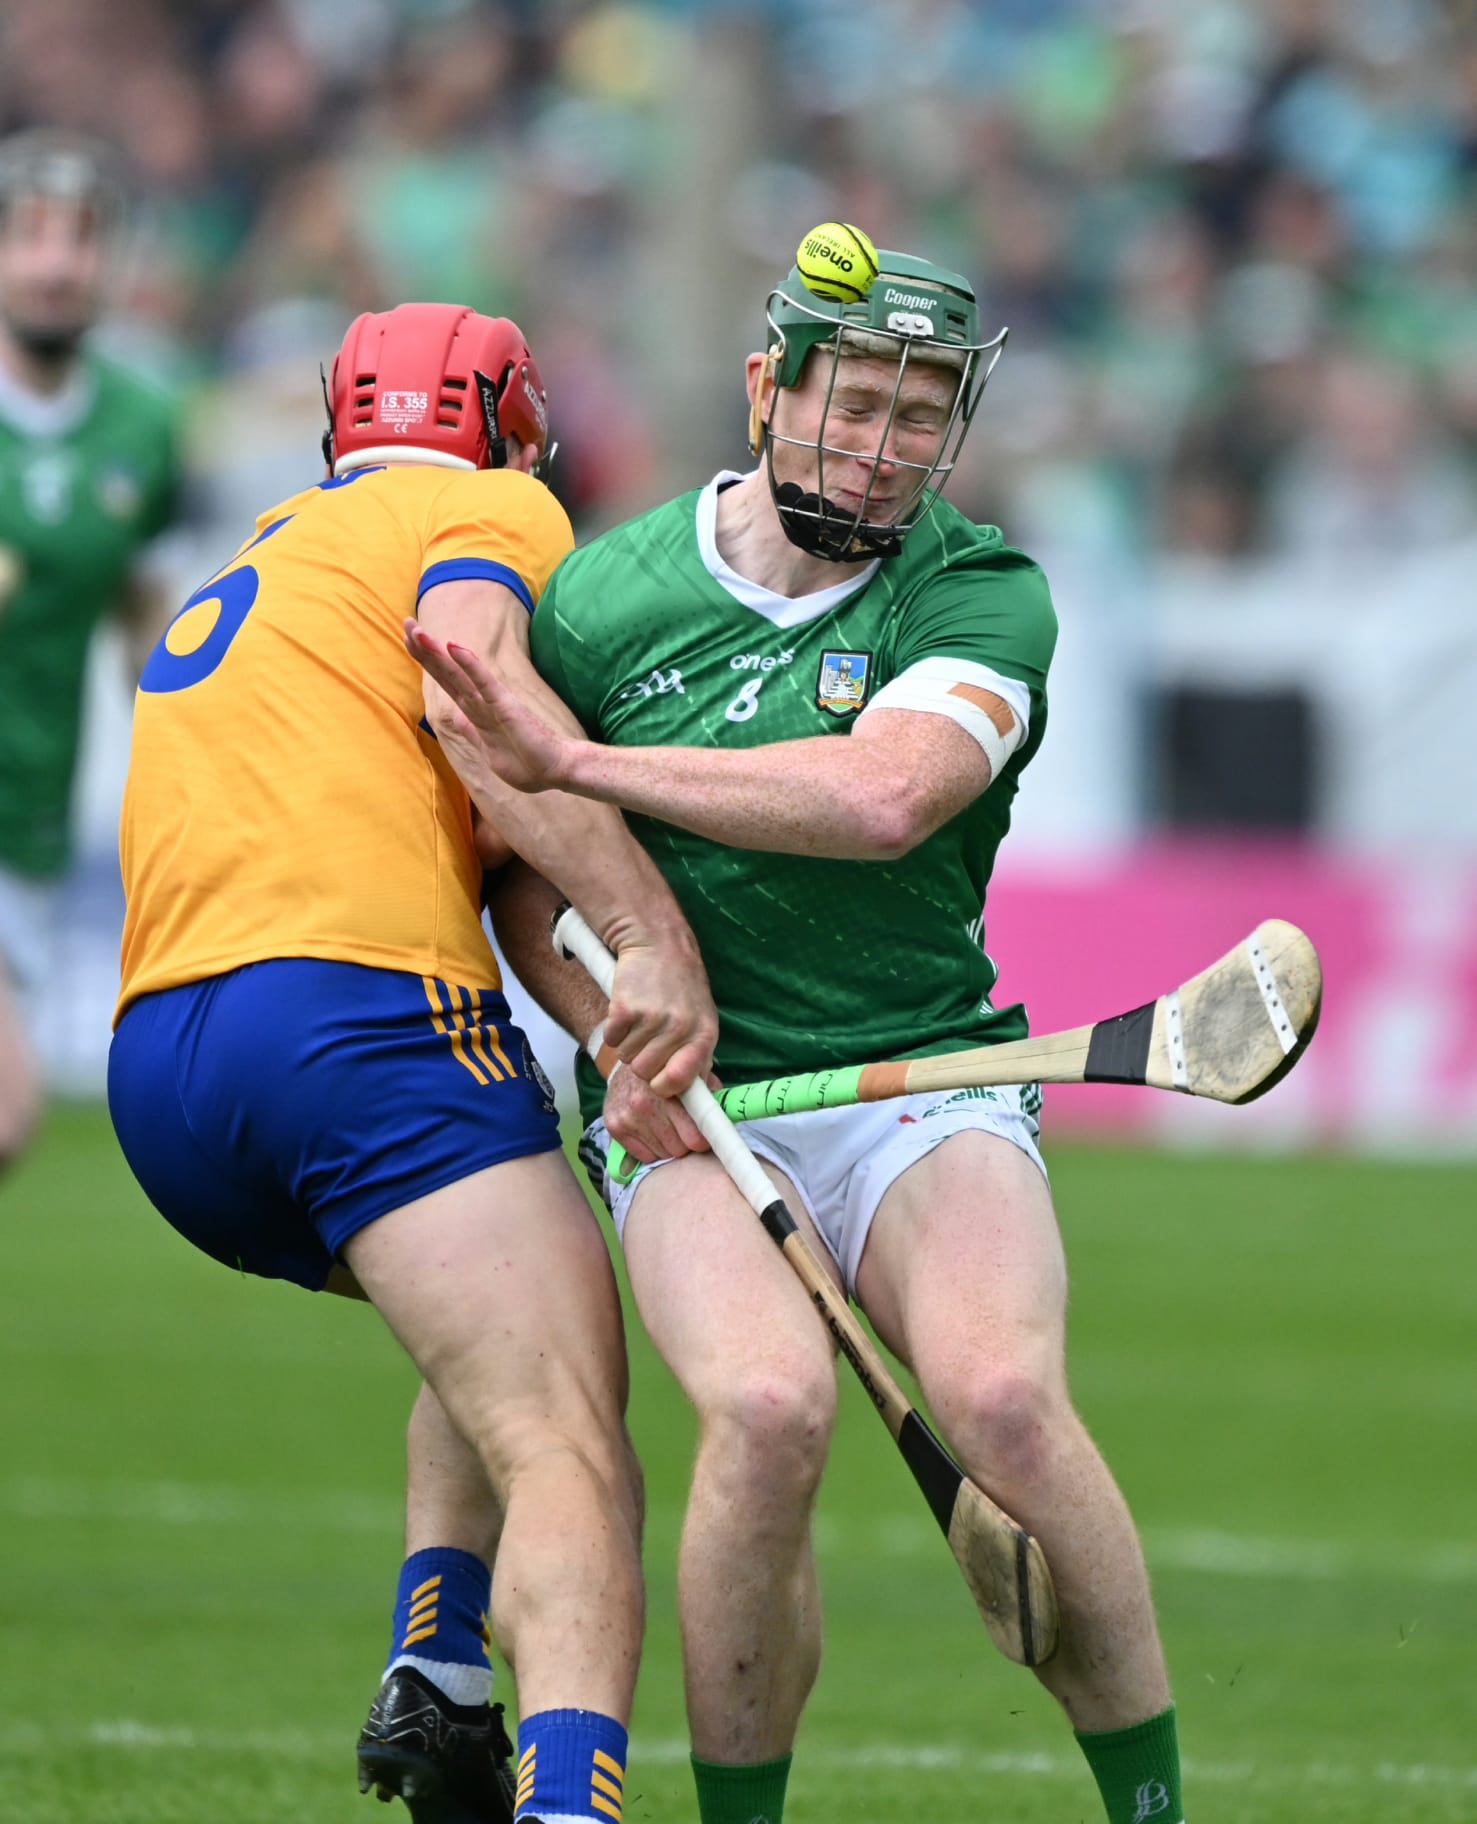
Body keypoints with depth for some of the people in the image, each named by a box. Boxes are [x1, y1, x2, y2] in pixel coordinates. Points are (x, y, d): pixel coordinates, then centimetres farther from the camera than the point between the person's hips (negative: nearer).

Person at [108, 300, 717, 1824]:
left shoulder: (245, 573, 33)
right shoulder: (489, 510, 11)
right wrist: (649, 929, -19)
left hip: (153, 1062, 8)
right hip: (357, 1009, -7)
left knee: (518, 1337, 29)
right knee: (571, 1457, -16)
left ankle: (435, 1680, 10)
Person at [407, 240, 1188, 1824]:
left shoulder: (981, 593, -2)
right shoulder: (599, 597, 4)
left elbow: (883, 798, -21)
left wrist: (576, 762, -19)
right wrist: (611, 1024, -6)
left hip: (925, 1087, 0)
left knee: (1001, 1395, -30)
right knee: (771, 1408, -30)